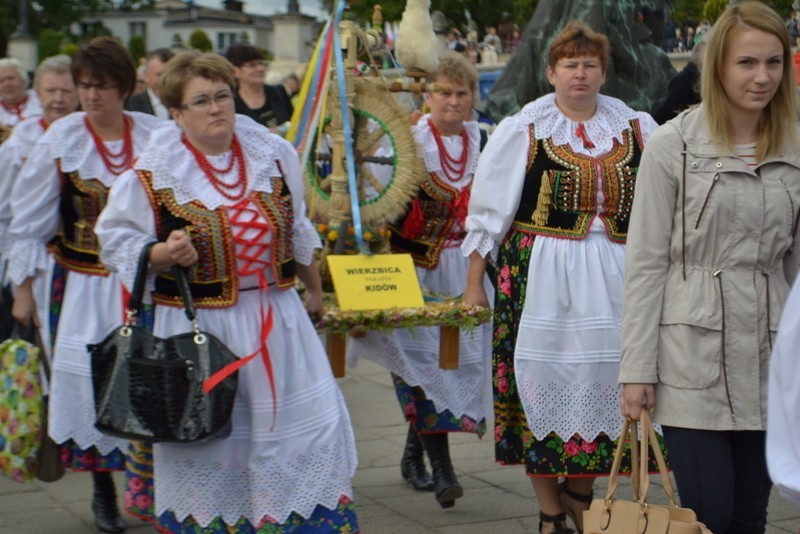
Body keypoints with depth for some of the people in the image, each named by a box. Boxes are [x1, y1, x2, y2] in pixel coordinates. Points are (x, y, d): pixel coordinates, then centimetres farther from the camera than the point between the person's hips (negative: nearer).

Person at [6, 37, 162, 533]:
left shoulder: (157, 138, -4)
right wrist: (23, 286, 2)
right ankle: (104, 490, 18)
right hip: (86, 284, 0)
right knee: (94, 382, 1)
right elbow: (30, 218, 1)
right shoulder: (60, 139, -6)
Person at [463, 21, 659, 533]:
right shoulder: (522, 130, 2)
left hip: (612, 276, 2)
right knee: (546, 376, 0)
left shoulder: (636, 128, 6)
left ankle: (580, 491, 23)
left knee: (602, 376, 1)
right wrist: (474, 283, 2)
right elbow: (489, 209, 4)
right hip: (541, 275, -2)